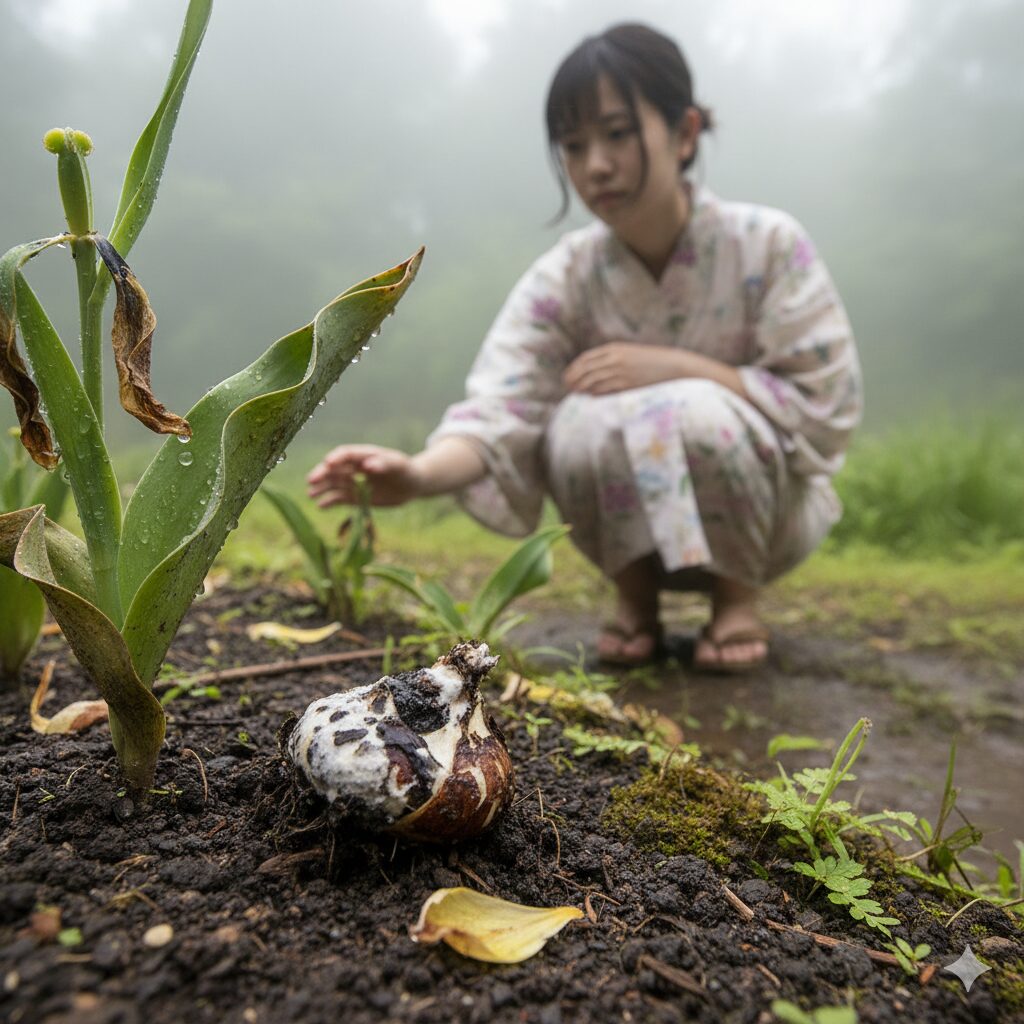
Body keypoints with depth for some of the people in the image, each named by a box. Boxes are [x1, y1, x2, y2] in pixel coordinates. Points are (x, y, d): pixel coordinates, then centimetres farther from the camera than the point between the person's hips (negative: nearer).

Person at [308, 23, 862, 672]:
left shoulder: (769, 245, -15)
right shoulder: (563, 280, -12)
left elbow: (828, 406, -17)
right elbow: (500, 411, -26)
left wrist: (675, 366, -26)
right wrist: (419, 473, -47)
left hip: (767, 503, -1)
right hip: (639, 527, 2)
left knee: (699, 415, -33)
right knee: (583, 423, -29)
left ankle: (739, 596, -5)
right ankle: (635, 593, -2)